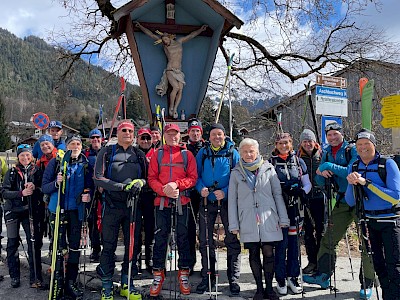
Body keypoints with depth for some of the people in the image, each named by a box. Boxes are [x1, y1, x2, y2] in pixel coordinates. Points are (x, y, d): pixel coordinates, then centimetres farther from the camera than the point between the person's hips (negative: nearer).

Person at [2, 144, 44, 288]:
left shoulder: (37, 171, 4)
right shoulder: (11, 172, 4)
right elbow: (4, 192, -5)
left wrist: (35, 188, -18)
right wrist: (21, 193, -21)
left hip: (31, 211, -1)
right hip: (13, 211, 1)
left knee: (34, 243, -4)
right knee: (12, 244, 6)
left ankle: (35, 277, 4)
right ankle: (14, 276, 19)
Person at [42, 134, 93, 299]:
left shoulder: (86, 164, 5)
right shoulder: (56, 162, 0)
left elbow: (90, 186, 11)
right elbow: (44, 187, -1)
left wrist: (88, 194, -10)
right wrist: (56, 183, -20)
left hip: (76, 210, 2)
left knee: (75, 246, 7)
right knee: (59, 246, 0)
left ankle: (71, 282, 18)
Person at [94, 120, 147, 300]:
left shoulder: (139, 155, 11)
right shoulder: (106, 153, 2)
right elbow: (98, 178, -7)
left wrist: (140, 182, -12)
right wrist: (121, 186, -16)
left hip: (133, 205, 3)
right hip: (112, 206, -3)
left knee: (133, 245, 9)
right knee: (109, 246, 5)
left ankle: (127, 284, 25)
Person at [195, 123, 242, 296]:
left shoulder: (233, 153, 2)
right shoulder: (203, 153, 8)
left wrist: (225, 192, -18)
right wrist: (201, 188, -13)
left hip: (228, 201, -2)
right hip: (207, 201, 2)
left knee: (232, 240, 1)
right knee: (205, 241, 8)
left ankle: (233, 279, 14)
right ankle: (207, 278, 22)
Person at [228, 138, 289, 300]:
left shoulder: (268, 169, 6)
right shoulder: (236, 173, 6)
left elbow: (278, 194, 7)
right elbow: (232, 200, 6)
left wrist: (283, 218, 3)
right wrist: (233, 224, 2)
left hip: (268, 219, 0)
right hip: (248, 221, 1)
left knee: (268, 253, 1)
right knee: (253, 254, 6)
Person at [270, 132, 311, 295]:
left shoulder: (299, 162, 8)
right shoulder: (271, 163, 2)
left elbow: (307, 184, 10)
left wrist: (301, 191, -10)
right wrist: (281, 189, -15)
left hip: (295, 207, 3)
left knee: (294, 242, 9)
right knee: (282, 243, -2)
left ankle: (293, 277, 22)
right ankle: (281, 279, 12)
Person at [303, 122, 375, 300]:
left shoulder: (353, 150, -8)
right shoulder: (326, 154, 9)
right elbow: (321, 183, 8)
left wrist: (329, 167, -23)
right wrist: (321, 173, -14)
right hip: (342, 202, 5)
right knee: (328, 239, 6)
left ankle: (367, 284, 14)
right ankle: (323, 275, 18)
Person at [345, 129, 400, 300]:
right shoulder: (354, 167, 3)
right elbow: (350, 202, 2)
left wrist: (366, 182, -25)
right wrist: (352, 184, -17)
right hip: (368, 221, 5)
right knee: (378, 265, 14)